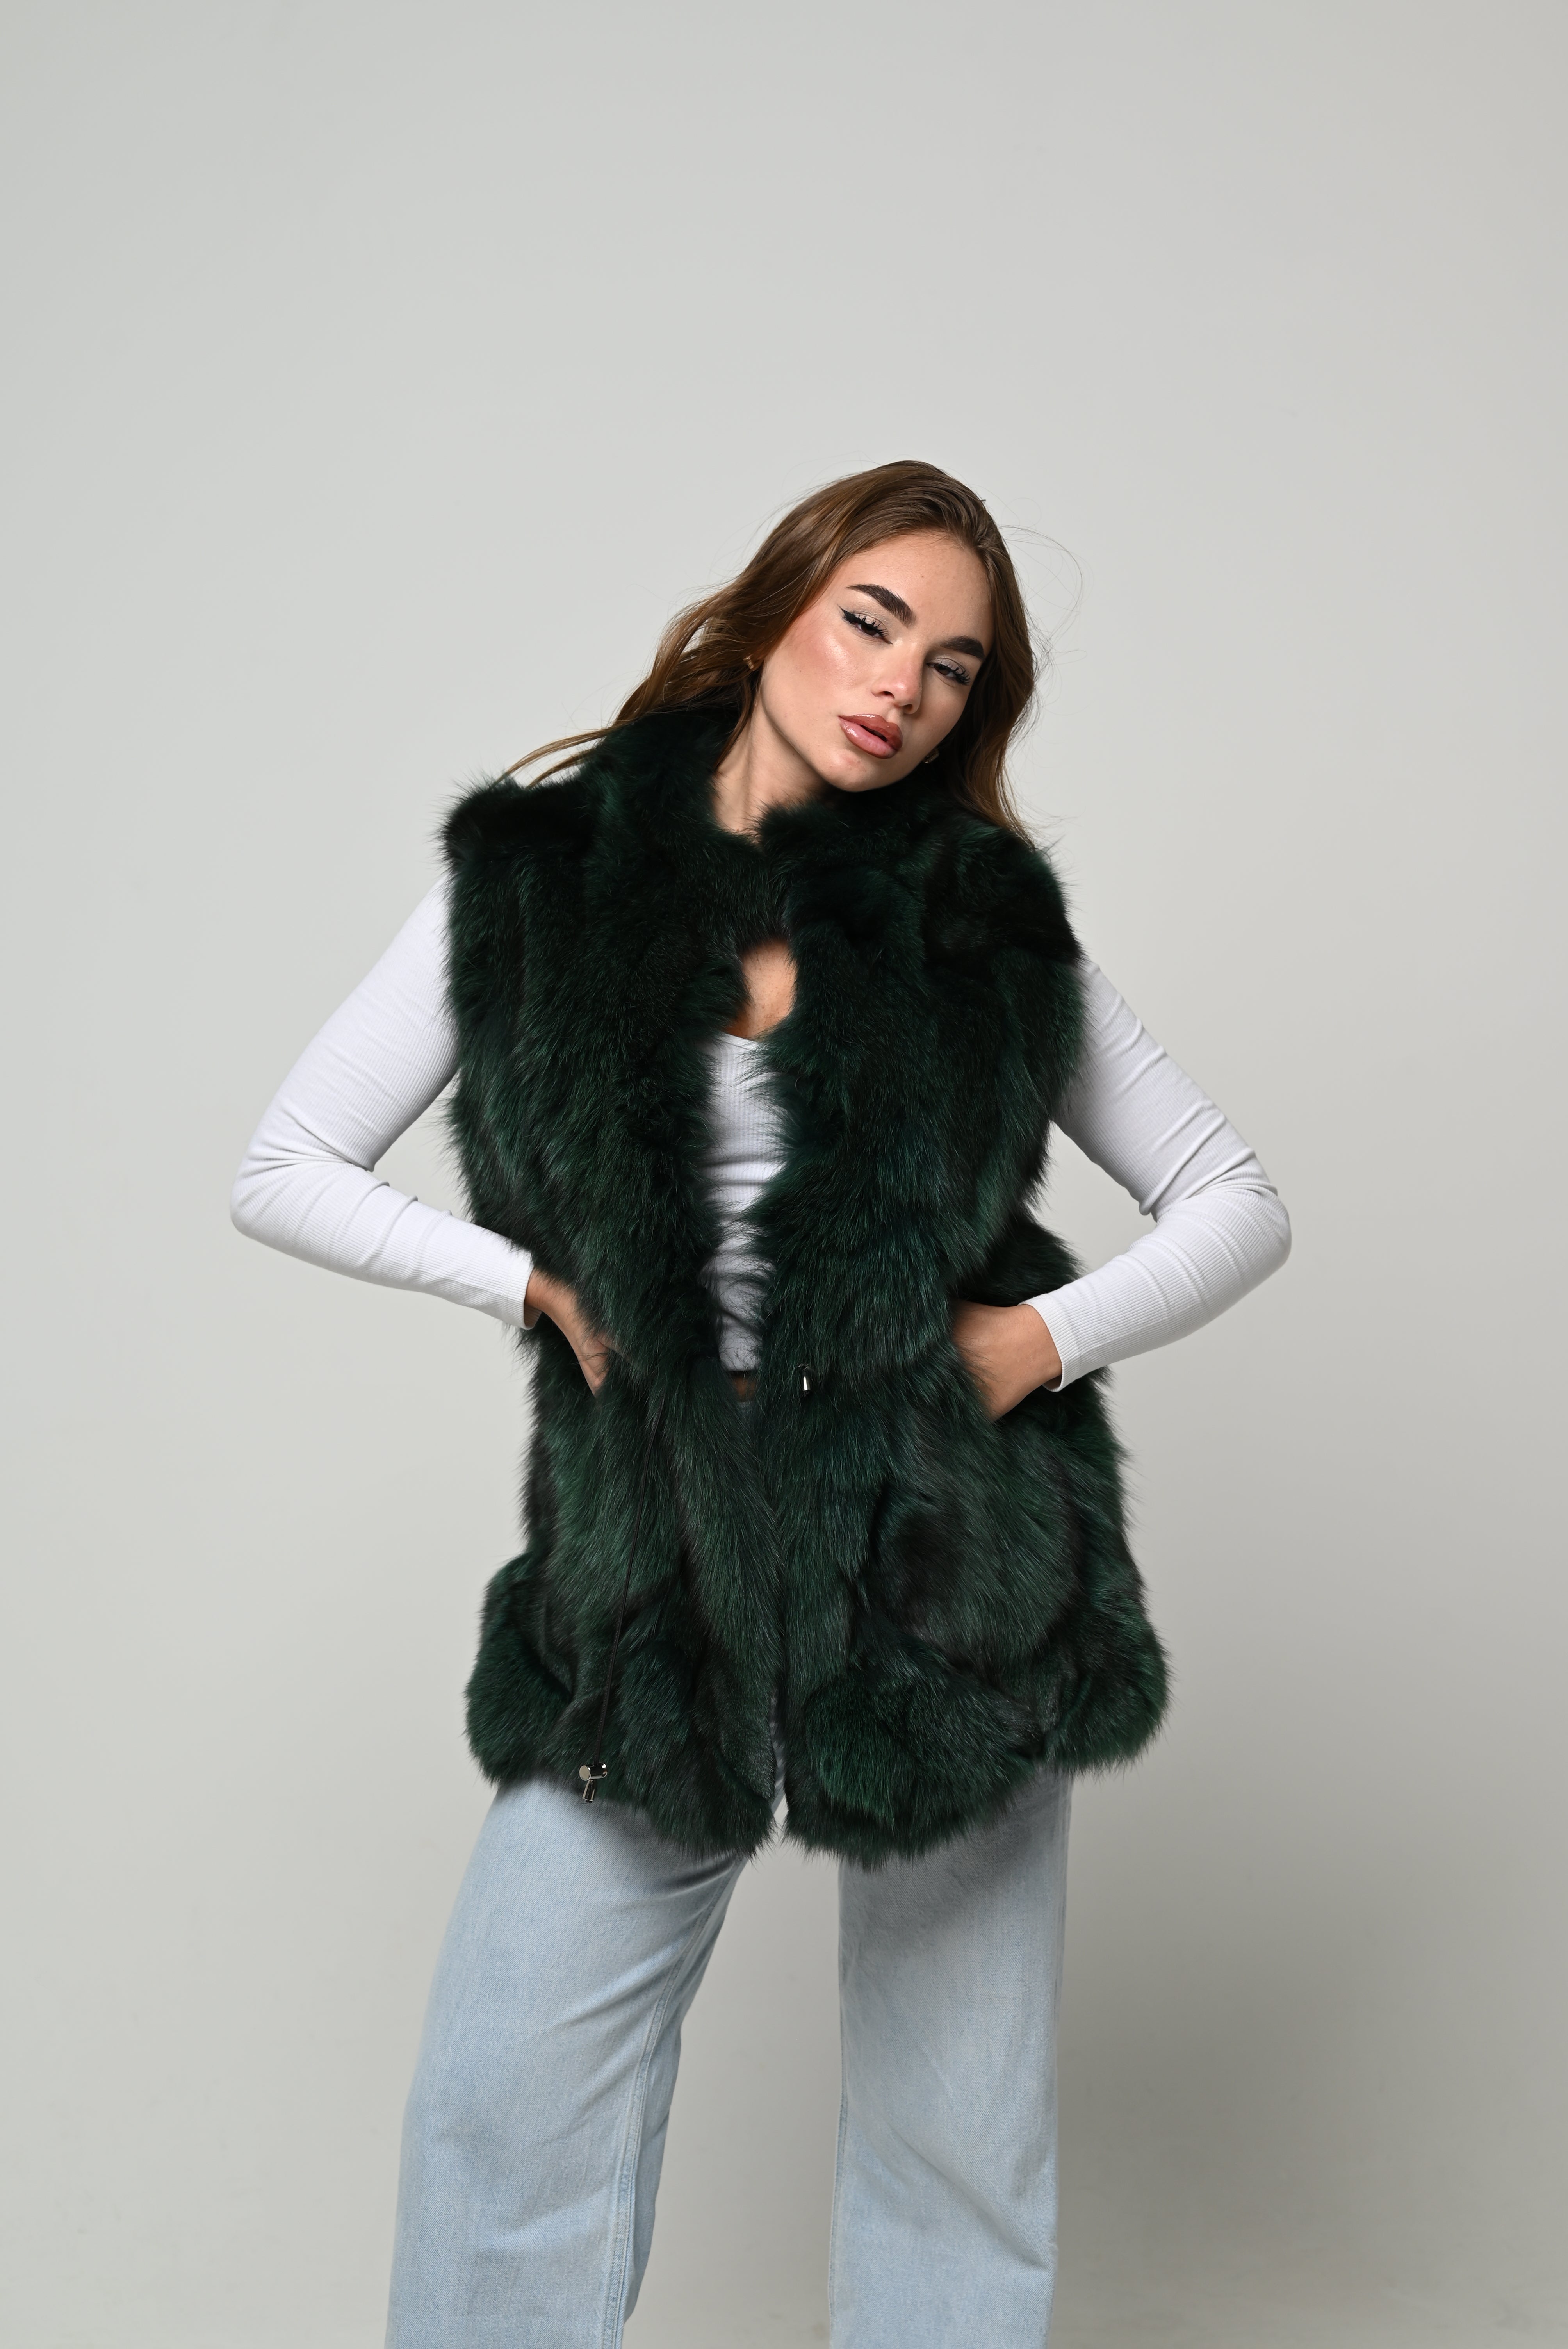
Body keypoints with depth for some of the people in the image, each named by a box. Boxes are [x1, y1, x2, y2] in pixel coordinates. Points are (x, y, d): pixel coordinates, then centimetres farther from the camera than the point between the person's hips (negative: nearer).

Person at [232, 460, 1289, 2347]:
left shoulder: (983, 921, 3)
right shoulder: (538, 875, 2)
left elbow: (1239, 1204, 8)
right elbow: (285, 1173, 4)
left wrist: (1052, 1337, -7)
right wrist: (539, 1282, -6)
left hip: (954, 1558, 1)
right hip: (662, 1577, 0)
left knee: (959, 2131, 8)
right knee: (504, 2109, 2)